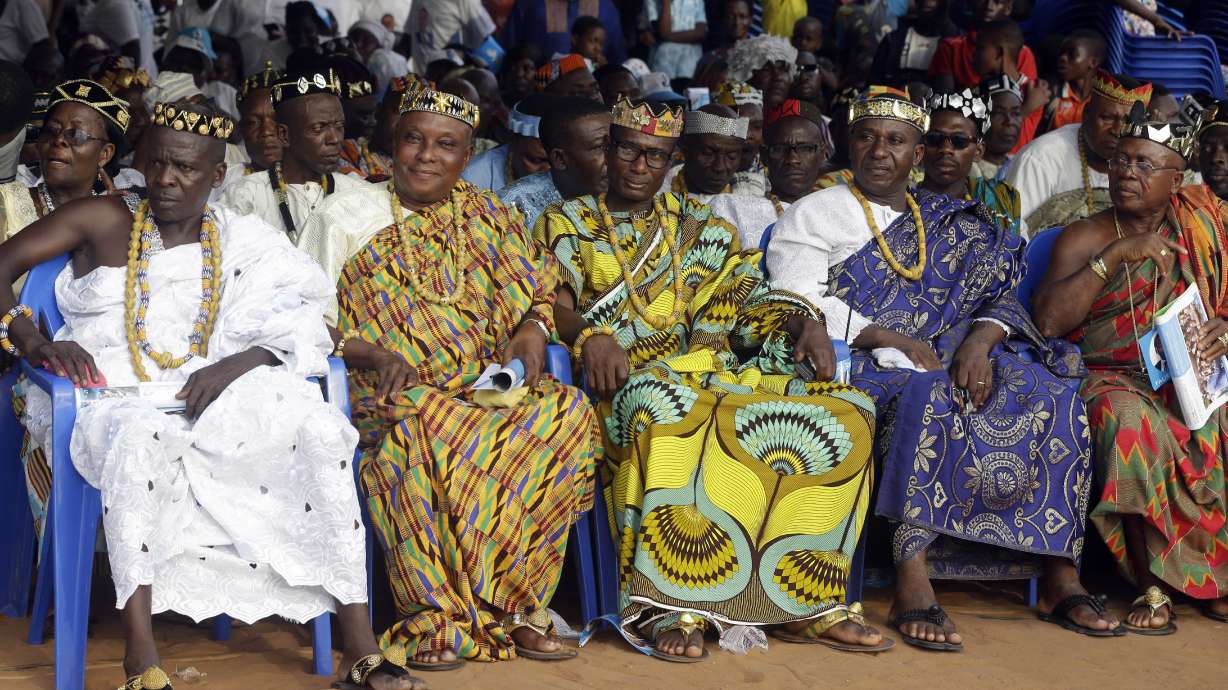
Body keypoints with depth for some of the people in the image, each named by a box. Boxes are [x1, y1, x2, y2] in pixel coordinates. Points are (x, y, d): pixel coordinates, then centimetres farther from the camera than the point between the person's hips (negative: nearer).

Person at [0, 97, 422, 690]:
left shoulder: (240, 245, 13)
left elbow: (299, 330, 2)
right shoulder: (103, 220, 8)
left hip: (201, 393, 2)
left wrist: (234, 366, -18)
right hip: (105, 390, -2)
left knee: (321, 432, -24)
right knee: (140, 435, -40)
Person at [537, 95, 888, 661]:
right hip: (630, 376, -4)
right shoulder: (567, 225, 15)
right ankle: (672, 606, -40)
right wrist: (589, 336, -23)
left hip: (715, 371, 4)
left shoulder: (702, 226, 25)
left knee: (845, 413, -18)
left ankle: (804, 601, -17)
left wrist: (805, 323, -5)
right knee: (666, 410, -43)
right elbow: (554, 307, 0)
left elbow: (751, 296, 16)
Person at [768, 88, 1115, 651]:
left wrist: (982, 338, -10)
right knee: (930, 396, -37)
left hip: (952, 357, 5)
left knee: (1050, 394, -19)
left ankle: (1062, 574, -20)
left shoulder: (954, 222, 22)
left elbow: (1004, 296, 15)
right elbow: (800, 303, -5)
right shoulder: (815, 213, 11)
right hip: (860, 364, -4)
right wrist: (894, 341, -15)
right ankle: (912, 583, -42)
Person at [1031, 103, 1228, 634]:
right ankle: (1153, 586, -30)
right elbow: (1048, 320, -10)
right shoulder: (1084, 237, 5)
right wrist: (1115, 256, -16)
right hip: (1115, 379, -3)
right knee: (1131, 422, -36)